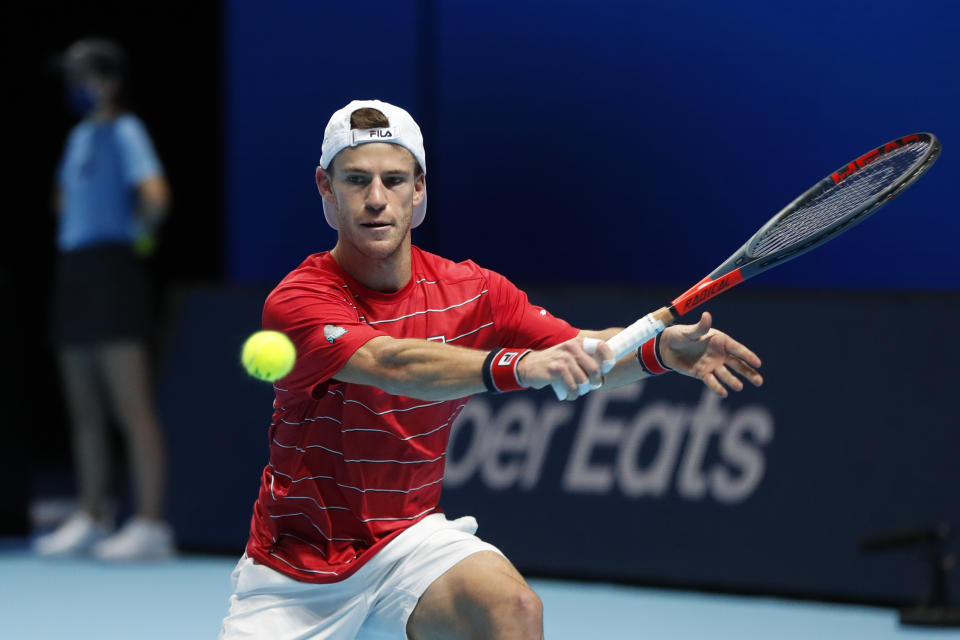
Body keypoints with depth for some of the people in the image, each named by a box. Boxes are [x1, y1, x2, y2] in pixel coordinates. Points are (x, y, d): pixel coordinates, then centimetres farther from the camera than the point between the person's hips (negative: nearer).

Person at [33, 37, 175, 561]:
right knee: (84, 413, 12)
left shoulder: (123, 131, -9)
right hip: (74, 271, 10)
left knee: (131, 409, -11)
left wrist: (136, 234, -8)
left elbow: (155, 196, -23)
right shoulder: (79, 136, 18)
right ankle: (92, 518, 18)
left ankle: (150, 524, -13)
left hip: (111, 275, -9)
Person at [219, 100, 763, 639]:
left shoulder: (471, 291, -4)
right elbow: (394, 364, -36)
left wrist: (665, 348, -26)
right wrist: (521, 365, -52)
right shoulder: (295, 302, -20)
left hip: (409, 538, 2)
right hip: (295, 575, -2)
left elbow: (585, 354, -4)